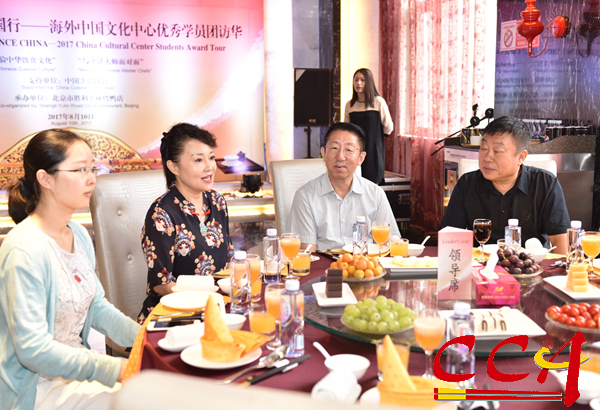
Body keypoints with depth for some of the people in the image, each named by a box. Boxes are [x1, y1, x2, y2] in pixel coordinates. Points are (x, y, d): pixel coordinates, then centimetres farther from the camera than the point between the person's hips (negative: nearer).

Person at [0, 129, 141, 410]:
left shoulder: (79, 235, 5)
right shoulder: (24, 250, -23)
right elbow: (32, 348, -24)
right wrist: (115, 369, -27)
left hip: (79, 361, 8)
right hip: (37, 385, -8)